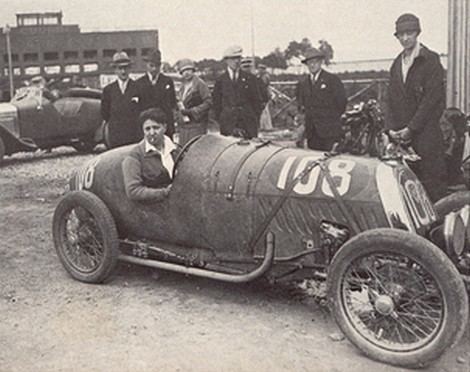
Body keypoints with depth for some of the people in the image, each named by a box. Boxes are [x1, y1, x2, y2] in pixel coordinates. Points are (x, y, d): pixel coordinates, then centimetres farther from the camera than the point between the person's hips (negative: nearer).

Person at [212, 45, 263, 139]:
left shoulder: (250, 78, 11)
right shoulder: (220, 80, 10)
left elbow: (257, 101, 11)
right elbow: (216, 103, 10)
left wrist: (255, 119, 2)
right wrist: (220, 120, 1)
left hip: (248, 121, 0)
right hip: (227, 123, 0)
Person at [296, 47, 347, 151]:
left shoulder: (332, 79, 1)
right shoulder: (302, 83, 14)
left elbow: (342, 102, 2)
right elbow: (300, 103, 27)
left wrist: (333, 118, 4)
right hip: (311, 132, 4)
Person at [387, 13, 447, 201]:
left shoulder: (430, 60, -3)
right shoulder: (397, 64, 17)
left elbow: (432, 98, -10)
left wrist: (411, 128, -12)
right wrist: (392, 127, 3)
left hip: (426, 132, -5)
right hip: (402, 134, 6)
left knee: (432, 182, -5)